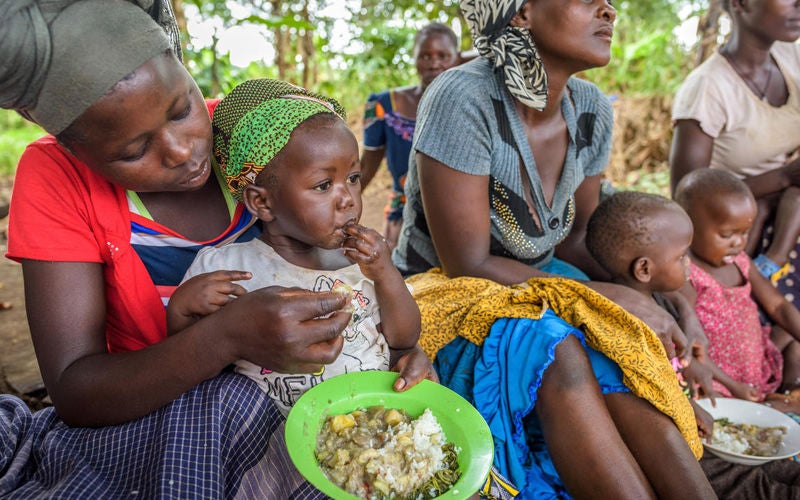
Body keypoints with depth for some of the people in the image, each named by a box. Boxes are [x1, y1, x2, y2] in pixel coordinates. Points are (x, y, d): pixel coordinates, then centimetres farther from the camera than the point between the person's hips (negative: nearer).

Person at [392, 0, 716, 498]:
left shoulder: (591, 110, 0)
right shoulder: (463, 98, -22)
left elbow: (574, 244, 6)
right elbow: (468, 265, -22)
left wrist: (655, 308, -11)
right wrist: (615, 299, -19)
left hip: (537, 293, 6)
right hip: (444, 294, -5)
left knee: (632, 358, -24)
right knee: (558, 352, -33)